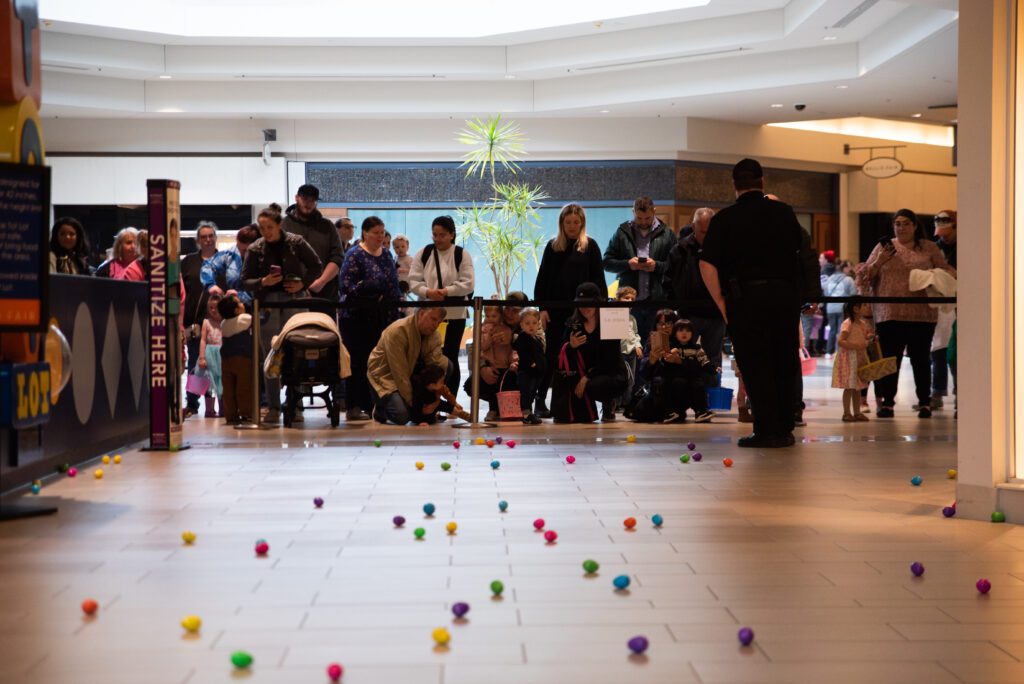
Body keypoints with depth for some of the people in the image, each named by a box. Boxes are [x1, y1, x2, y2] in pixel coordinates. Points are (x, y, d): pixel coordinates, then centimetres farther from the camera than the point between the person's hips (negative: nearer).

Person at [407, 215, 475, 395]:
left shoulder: (462, 255, -1)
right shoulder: (423, 254, 5)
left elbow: (468, 283, -7)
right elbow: (413, 281, 1)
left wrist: (447, 291, -19)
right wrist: (427, 292, -18)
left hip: (454, 313, -2)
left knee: (450, 358, 4)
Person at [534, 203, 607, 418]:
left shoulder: (590, 246, 3)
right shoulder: (553, 246, 7)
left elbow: (598, 279, 2)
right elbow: (542, 279, 7)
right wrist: (542, 307, -1)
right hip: (556, 310, 1)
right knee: (552, 355, 3)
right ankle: (540, 401, 6)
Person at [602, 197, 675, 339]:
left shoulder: (667, 234, 5)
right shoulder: (622, 233, 8)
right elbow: (606, 262, 6)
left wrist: (657, 265, -14)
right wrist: (627, 264, -10)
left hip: (657, 300, -1)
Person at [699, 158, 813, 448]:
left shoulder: (724, 218, 0)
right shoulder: (784, 212, 8)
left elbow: (707, 264, -8)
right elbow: (801, 252, 13)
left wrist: (721, 303, -3)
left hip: (745, 297, -3)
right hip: (786, 293, 3)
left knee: (755, 367, 2)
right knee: (785, 364, 12)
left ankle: (766, 431, 1)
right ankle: (784, 429, 16)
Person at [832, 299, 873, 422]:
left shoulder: (863, 323, 11)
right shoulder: (848, 323, -15)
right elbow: (840, 341, -22)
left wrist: (870, 337, 6)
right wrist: (856, 346, -27)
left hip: (860, 358, 8)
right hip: (849, 358, -8)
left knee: (858, 387, 11)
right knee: (849, 387, -5)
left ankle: (857, 412, 17)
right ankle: (846, 413, 1)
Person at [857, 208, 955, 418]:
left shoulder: (929, 248, 11)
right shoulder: (883, 247, 12)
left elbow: (946, 269, 10)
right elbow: (866, 276, 10)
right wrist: (879, 261, -6)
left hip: (921, 314, 0)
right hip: (889, 313, 0)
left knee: (921, 359, 5)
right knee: (889, 359, 0)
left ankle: (924, 402, 13)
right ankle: (887, 402, 6)